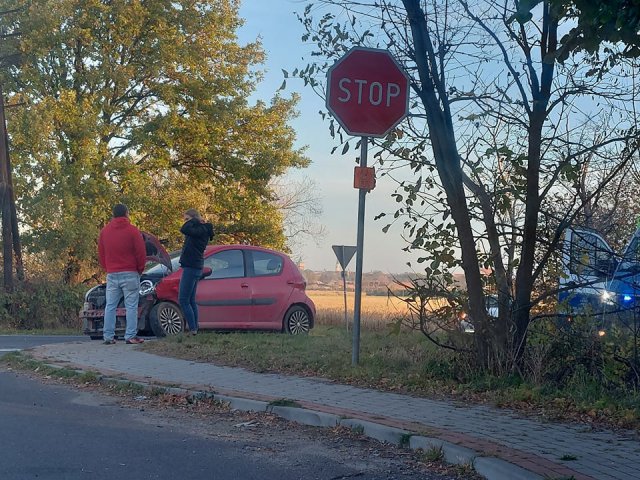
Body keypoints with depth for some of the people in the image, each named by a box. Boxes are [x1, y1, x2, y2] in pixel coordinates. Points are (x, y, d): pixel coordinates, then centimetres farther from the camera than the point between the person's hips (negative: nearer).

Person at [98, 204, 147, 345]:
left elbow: (101, 254, 13)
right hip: (130, 274, -4)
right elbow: (141, 253, -6)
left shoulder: (104, 231, 8)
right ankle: (131, 336, -6)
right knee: (131, 306, -2)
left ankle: (108, 336, 5)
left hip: (111, 275, 4)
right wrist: (139, 269, 9)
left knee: (110, 306, 7)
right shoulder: (132, 231, -7)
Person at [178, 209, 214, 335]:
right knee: (191, 300, 11)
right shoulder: (200, 230, 15)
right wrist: (196, 221, 9)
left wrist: (194, 220, -15)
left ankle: (192, 329, -13)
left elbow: (184, 230, -28)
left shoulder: (201, 230, -15)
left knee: (183, 300, -11)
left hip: (191, 268, -11)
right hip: (194, 267, 11)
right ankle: (194, 328, 12)